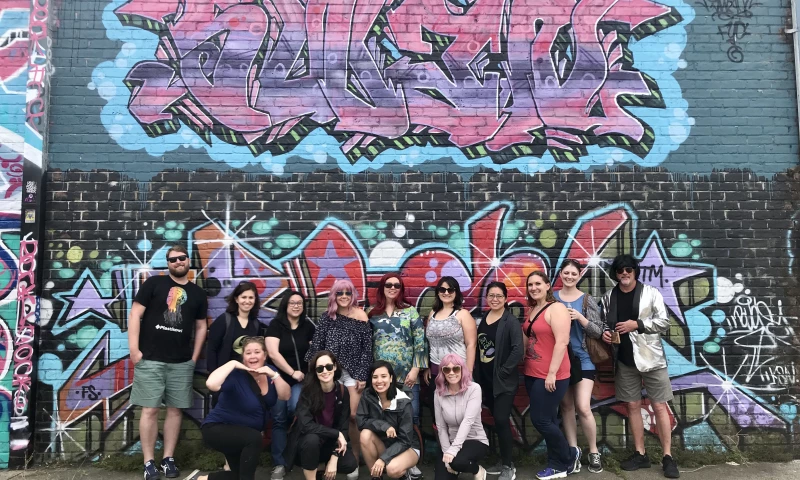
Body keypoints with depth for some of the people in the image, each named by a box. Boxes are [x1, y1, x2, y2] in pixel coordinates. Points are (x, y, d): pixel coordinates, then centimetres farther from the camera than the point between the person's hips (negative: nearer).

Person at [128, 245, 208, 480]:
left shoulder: (197, 293, 9)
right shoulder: (153, 283, 0)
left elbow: (200, 327, 14)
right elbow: (135, 314, -3)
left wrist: (194, 357, 7)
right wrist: (134, 349, -9)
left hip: (182, 362, 3)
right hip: (150, 359, -3)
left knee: (175, 409, 7)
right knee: (150, 410, -1)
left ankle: (168, 459, 17)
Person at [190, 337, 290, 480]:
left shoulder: (269, 373, -4)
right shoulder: (236, 375, -25)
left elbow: (285, 396, -13)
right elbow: (211, 384, -44)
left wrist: (274, 375, -26)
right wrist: (232, 363, -35)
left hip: (244, 434, 8)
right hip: (218, 428, -8)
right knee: (254, 438, -34)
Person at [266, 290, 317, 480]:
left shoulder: (308, 326, 4)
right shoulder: (275, 324, -5)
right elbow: (273, 353, -13)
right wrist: (292, 372, -13)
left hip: (302, 379, 1)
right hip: (279, 378, -1)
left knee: (296, 408, -21)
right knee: (279, 419, 1)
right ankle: (279, 463, 9)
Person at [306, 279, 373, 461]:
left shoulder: (360, 316, -3)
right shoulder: (327, 316, 4)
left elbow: (367, 348, -3)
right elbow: (317, 344, 4)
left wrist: (362, 375, -6)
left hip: (353, 371, -2)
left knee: (352, 415, -2)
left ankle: (356, 454, 14)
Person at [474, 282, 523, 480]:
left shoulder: (511, 321, -10)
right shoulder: (483, 319, 8)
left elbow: (518, 349, -18)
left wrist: (503, 371, -17)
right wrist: (478, 375, 7)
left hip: (504, 381, -6)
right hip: (486, 380, 6)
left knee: (501, 421, -7)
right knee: (496, 421, 14)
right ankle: (503, 461, 26)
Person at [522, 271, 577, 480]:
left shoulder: (556, 308, -12)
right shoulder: (532, 311, 13)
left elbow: (562, 342, -20)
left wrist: (552, 373, -22)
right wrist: (524, 366, 11)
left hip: (551, 376, -8)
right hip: (532, 375, 8)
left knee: (541, 420, -4)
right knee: (548, 421, 13)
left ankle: (570, 456, 17)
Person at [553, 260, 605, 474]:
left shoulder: (587, 300, -3)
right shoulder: (552, 298, 3)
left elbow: (598, 332, -6)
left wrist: (580, 318, -20)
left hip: (582, 359, -2)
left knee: (583, 408, -8)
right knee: (566, 406, 9)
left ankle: (594, 452, 12)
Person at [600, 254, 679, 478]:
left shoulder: (651, 293, -3)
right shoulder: (609, 297, 6)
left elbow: (664, 322, -8)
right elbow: (604, 322, 15)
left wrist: (637, 324, -19)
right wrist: (604, 333, -7)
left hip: (650, 357, -3)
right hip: (624, 359, 3)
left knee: (660, 406, 0)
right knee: (633, 406, 9)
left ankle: (668, 457, 7)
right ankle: (640, 454, 18)